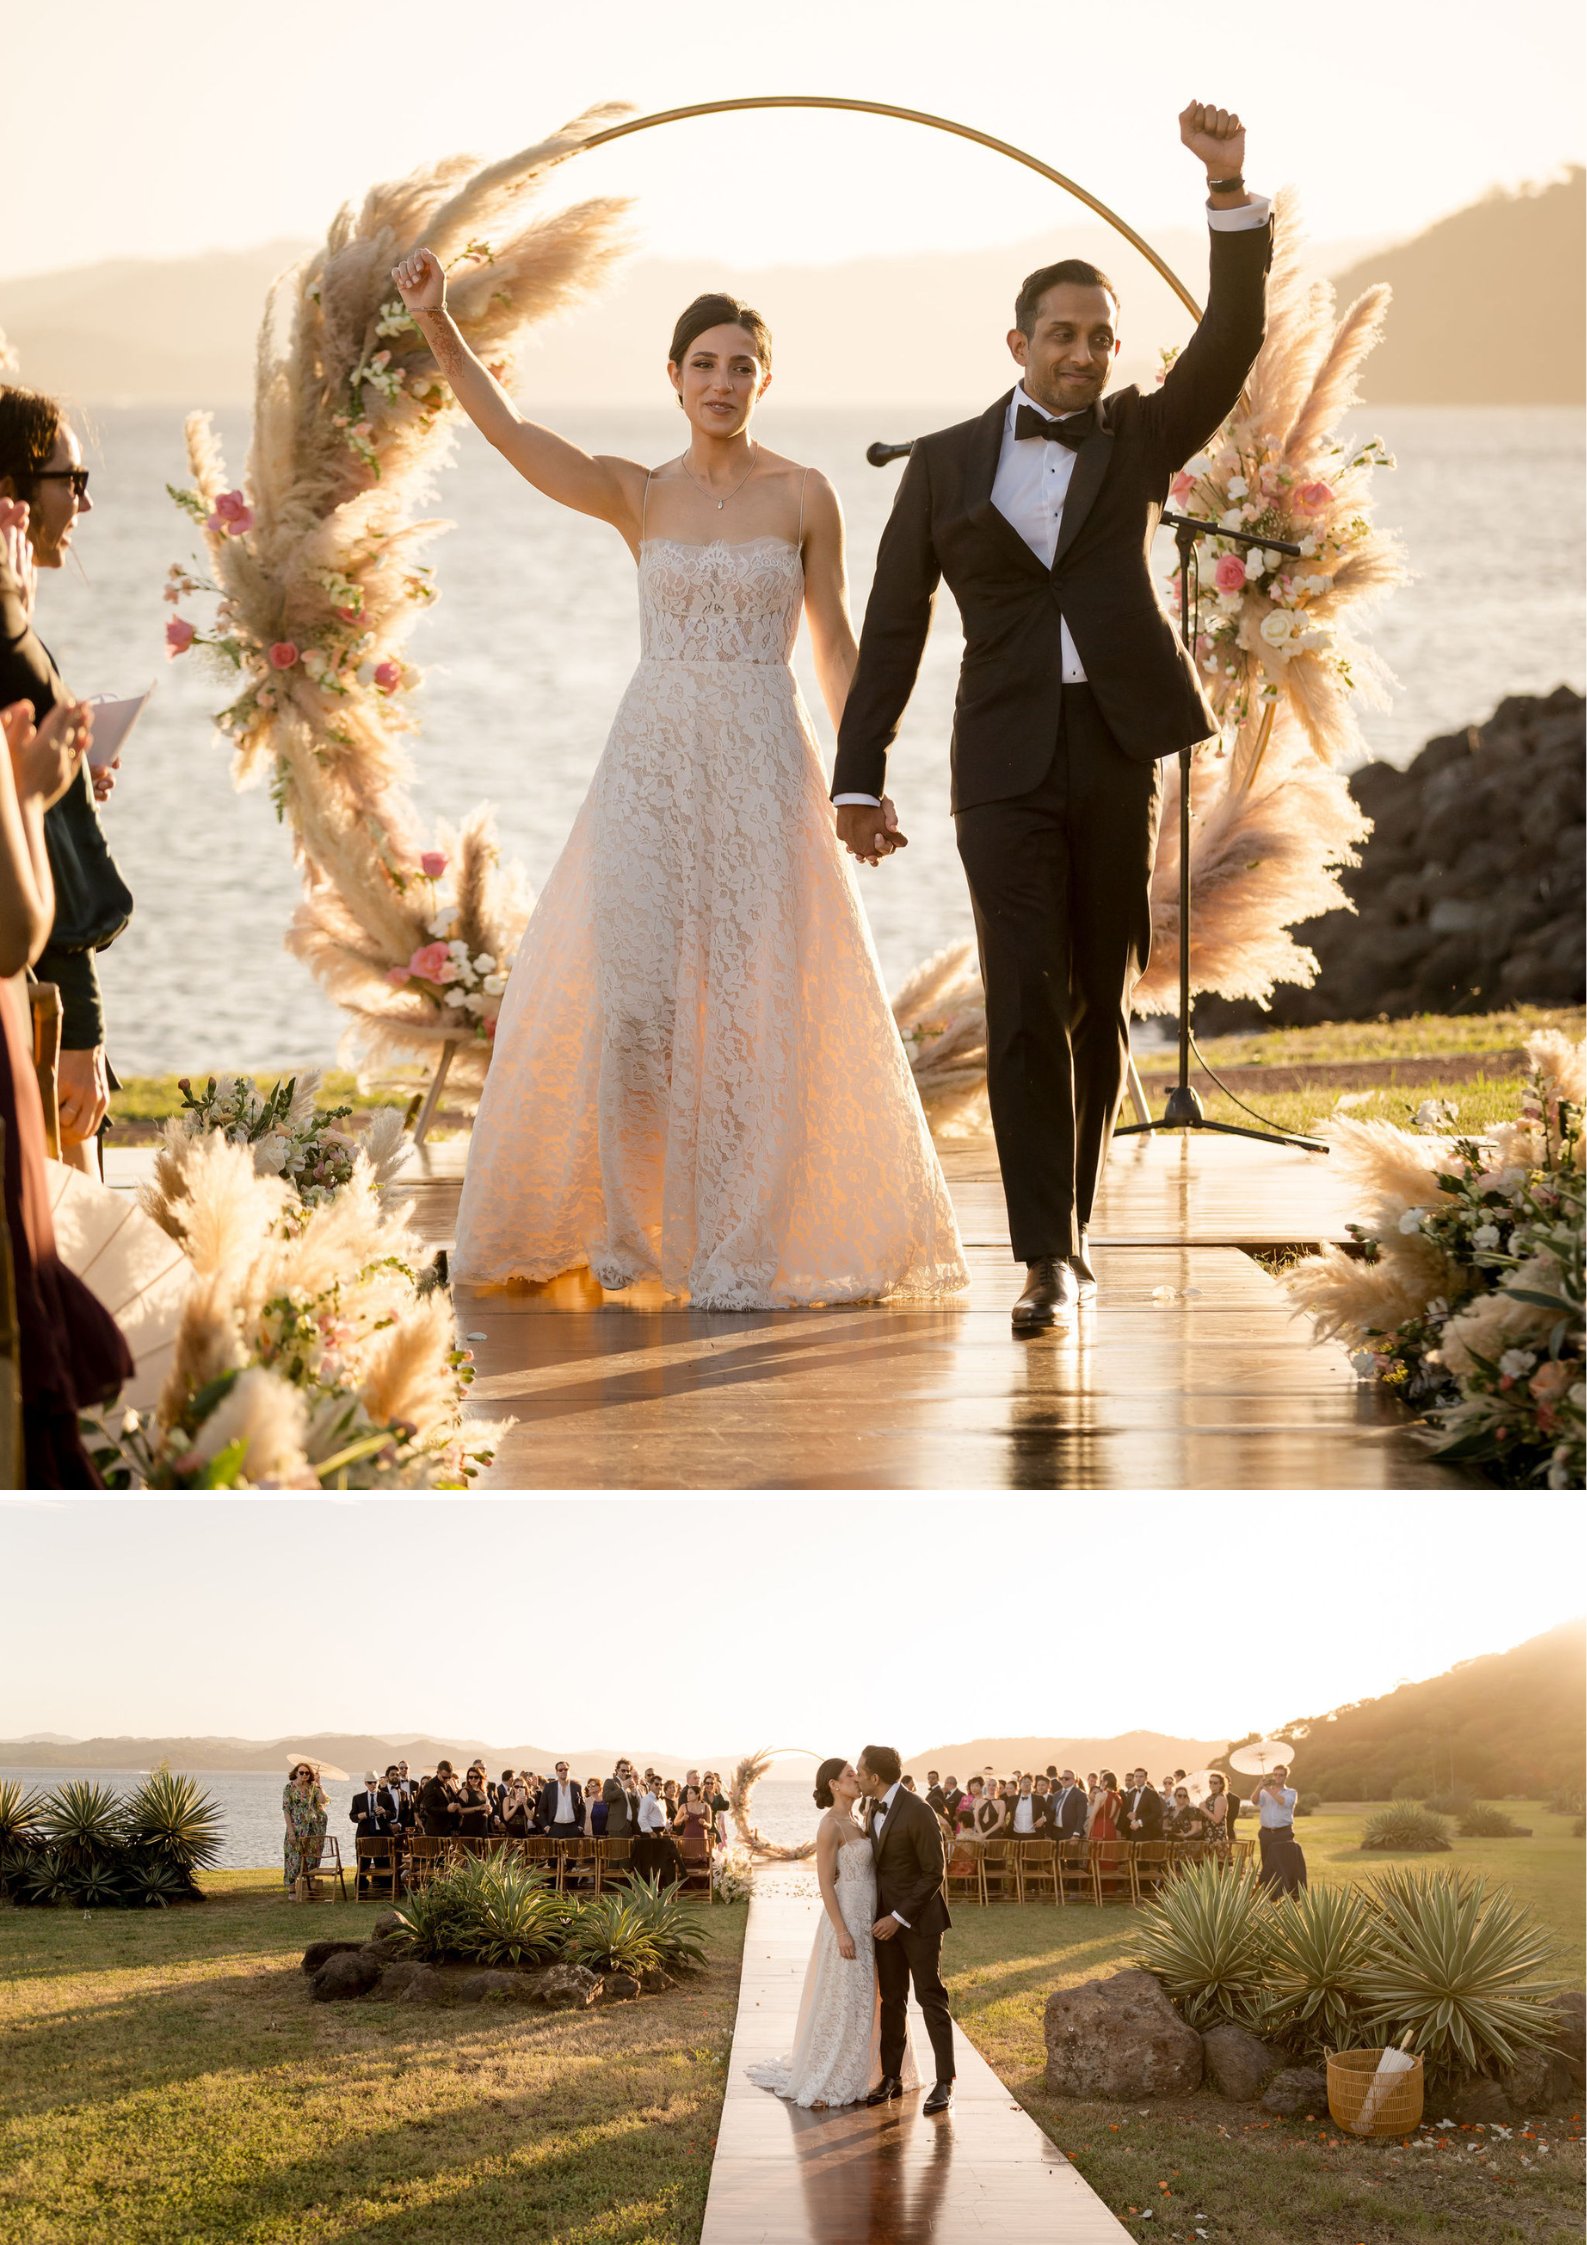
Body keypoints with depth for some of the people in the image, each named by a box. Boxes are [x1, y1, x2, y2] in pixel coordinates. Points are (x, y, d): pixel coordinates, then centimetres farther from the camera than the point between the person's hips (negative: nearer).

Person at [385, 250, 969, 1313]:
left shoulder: (804, 495, 3)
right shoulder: (636, 495, 5)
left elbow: (834, 640, 8)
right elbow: (510, 430, -8)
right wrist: (438, 326, -21)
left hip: (762, 764, -1)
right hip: (653, 758, 1)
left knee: (756, 998, -3)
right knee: (630, 986, -1)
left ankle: (742, 1245, 5)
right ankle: (628, 1217, 15)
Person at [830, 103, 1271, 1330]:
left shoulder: (1140, 436, 8)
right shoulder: (947, 462, 7)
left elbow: (1231, 340, -8)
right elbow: (894, 623, 7)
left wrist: (1231, 190, -20)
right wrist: (859, 776, 1)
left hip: (1122, 751, 2)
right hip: (1006, 760, -2)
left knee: (1101, 1003, 8)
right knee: (1027, 1004, -13)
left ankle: (1070, 1223, 24)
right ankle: (1047, 1257, -14)